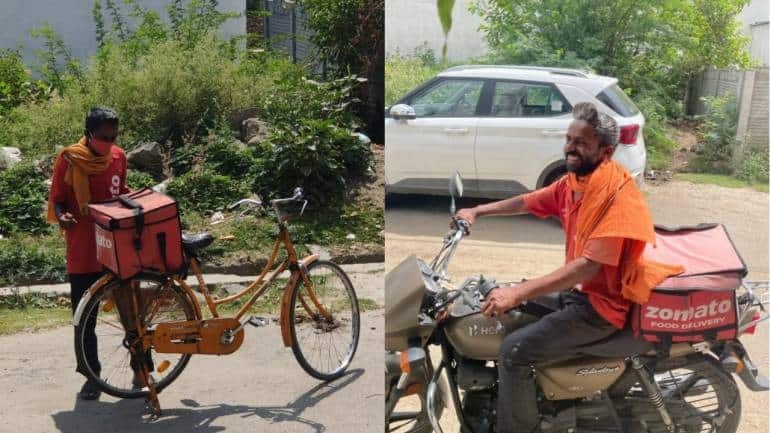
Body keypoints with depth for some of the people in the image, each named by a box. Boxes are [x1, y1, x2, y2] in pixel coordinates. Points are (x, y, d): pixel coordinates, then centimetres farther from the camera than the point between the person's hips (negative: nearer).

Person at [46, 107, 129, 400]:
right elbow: (57, 200, -1)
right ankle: (92, 375, 21)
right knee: (85, 317, 6)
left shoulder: (118, 156, 2)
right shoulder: (68, 159, -8)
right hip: (83, 251, -2)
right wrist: (61, 216, -21)